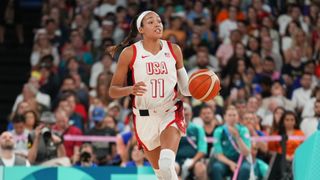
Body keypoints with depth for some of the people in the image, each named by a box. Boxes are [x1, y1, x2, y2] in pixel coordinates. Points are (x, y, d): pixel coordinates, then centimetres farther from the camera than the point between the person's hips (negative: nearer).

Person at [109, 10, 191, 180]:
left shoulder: (174, 50, 3)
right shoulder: (129, 53, -4)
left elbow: (185, 86, 11)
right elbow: (113, 91, -2)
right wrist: (130, 89, -23)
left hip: (170, 113, -1)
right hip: (145, 117, 1)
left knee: (167, 163, -27)